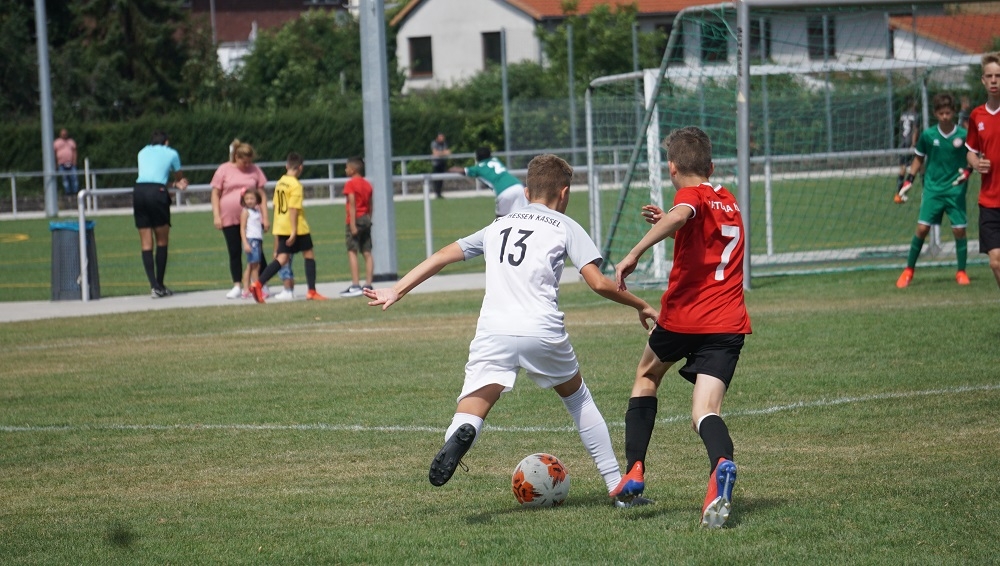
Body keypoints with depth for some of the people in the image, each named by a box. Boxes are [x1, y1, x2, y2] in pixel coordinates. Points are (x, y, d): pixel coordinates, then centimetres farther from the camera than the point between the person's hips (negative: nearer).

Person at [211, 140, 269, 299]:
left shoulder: (254, 170, 5)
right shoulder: (224, 170, 0)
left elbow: (262, 194, 8)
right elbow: (215, 193, 2)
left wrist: (265, 217, 3)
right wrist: (216, 216, -6)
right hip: (230, 219, -1)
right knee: (234, 253, 3)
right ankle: (237, 287, 8)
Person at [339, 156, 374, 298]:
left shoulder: (351, 184, -9)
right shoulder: (367, 185, 13)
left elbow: (352, 205, -16)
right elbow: (370, 205, 14)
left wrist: (352, 224, -19)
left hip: (356, 220, -8)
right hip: (366, 220, 8)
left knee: (352, 252, -8)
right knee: (367, 253, 6)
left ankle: (355, 286, -14)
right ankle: (368, 285, 6)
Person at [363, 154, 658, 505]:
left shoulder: (500, 226, 25)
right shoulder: (564, 226, 13)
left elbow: (443, 255, 22)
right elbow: (598, 283, 3)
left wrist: (397, 291, 25)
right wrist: (640, 306, 17)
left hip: (493, 332, 1)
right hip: (543, 331, -1)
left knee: (469, 416, -8)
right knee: (578, 399, 24)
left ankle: (460, 435, -45)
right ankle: (617, 485, 24)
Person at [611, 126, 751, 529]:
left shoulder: (691, 195, -2)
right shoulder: (729, 203, 21)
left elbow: (680, 215, -27)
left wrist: (634, 254, -29)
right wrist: (673, 226, 30)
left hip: (683, 315, -4)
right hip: (728, 324, 4)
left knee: (647, 375, 25)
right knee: (705, 412, -7)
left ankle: (634, 471, 16)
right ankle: (722, 465, -42)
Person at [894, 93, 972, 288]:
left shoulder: (963, 135, -7)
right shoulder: (927, 135, -2)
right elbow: (919, 159, 11)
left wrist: (967, 171, -15)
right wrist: (908, 181, 6)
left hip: (955, 190, -1)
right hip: (932, 189, 1)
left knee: (959, 229, -2)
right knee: (922, 228, -5)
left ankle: (961, 272, 13)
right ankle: (908, 271, 6)